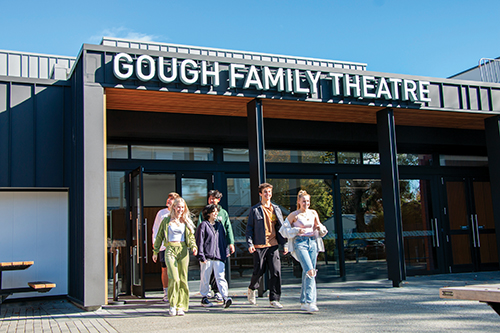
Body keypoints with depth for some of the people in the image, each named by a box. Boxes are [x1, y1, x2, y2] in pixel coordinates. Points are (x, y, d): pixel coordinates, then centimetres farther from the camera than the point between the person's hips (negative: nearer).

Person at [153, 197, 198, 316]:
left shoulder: (186, 222, 12)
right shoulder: (166, 221, 8)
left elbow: (191, 237, 13)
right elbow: (159, 237, 12)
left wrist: (194, 246, -7)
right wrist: (155, 251, 9)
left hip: (183, 250, 2)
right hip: (170, 250, -2)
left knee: (183, 279, 0)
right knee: (174, 278, -14)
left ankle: (181, 306, 7)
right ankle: (172, 305, -1)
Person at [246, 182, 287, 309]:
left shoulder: (276, 209, 14)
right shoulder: (255, 210, 2)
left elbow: (281, 226, 18)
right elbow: (249, 227, 1)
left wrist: (285, 243, 11)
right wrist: (250, 244, -9)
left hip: (273, 245, 3)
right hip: (259, 245, -3)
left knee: (276, 271, -5)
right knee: (258, 271, 3)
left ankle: (274, 299, 4)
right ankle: (252, 289, 33)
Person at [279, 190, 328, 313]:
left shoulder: (313, 213, 13)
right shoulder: (294, 215, 1)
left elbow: (321, 230, 23)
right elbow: (283, 230, 3)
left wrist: (320, 228, 0)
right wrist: (297, 231, -11)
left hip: (313, 242, 5)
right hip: (300, 243, -5)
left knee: (307, 272, 5)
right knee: (310, 271, -20)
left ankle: (304, 302, 15)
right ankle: (309, 302, -19)